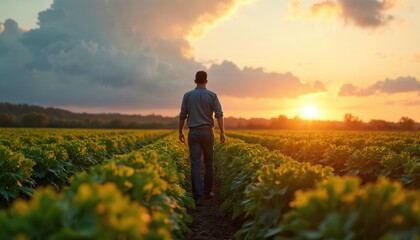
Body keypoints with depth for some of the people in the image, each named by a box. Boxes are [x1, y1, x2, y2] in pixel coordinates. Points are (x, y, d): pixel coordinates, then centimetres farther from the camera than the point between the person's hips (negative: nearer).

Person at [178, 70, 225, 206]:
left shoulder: (187, 95, 2)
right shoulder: (212, 95, 0)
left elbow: (182, 116, 3)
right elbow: (219, 115, -9)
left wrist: (180, 131, 14)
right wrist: (222, 133, -7)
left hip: (193, 133, 0)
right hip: (207, 132, 0)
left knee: (195, 164, -3)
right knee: (208, 163, 15)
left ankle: (198, 196, -11)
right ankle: (207, 192, 23)